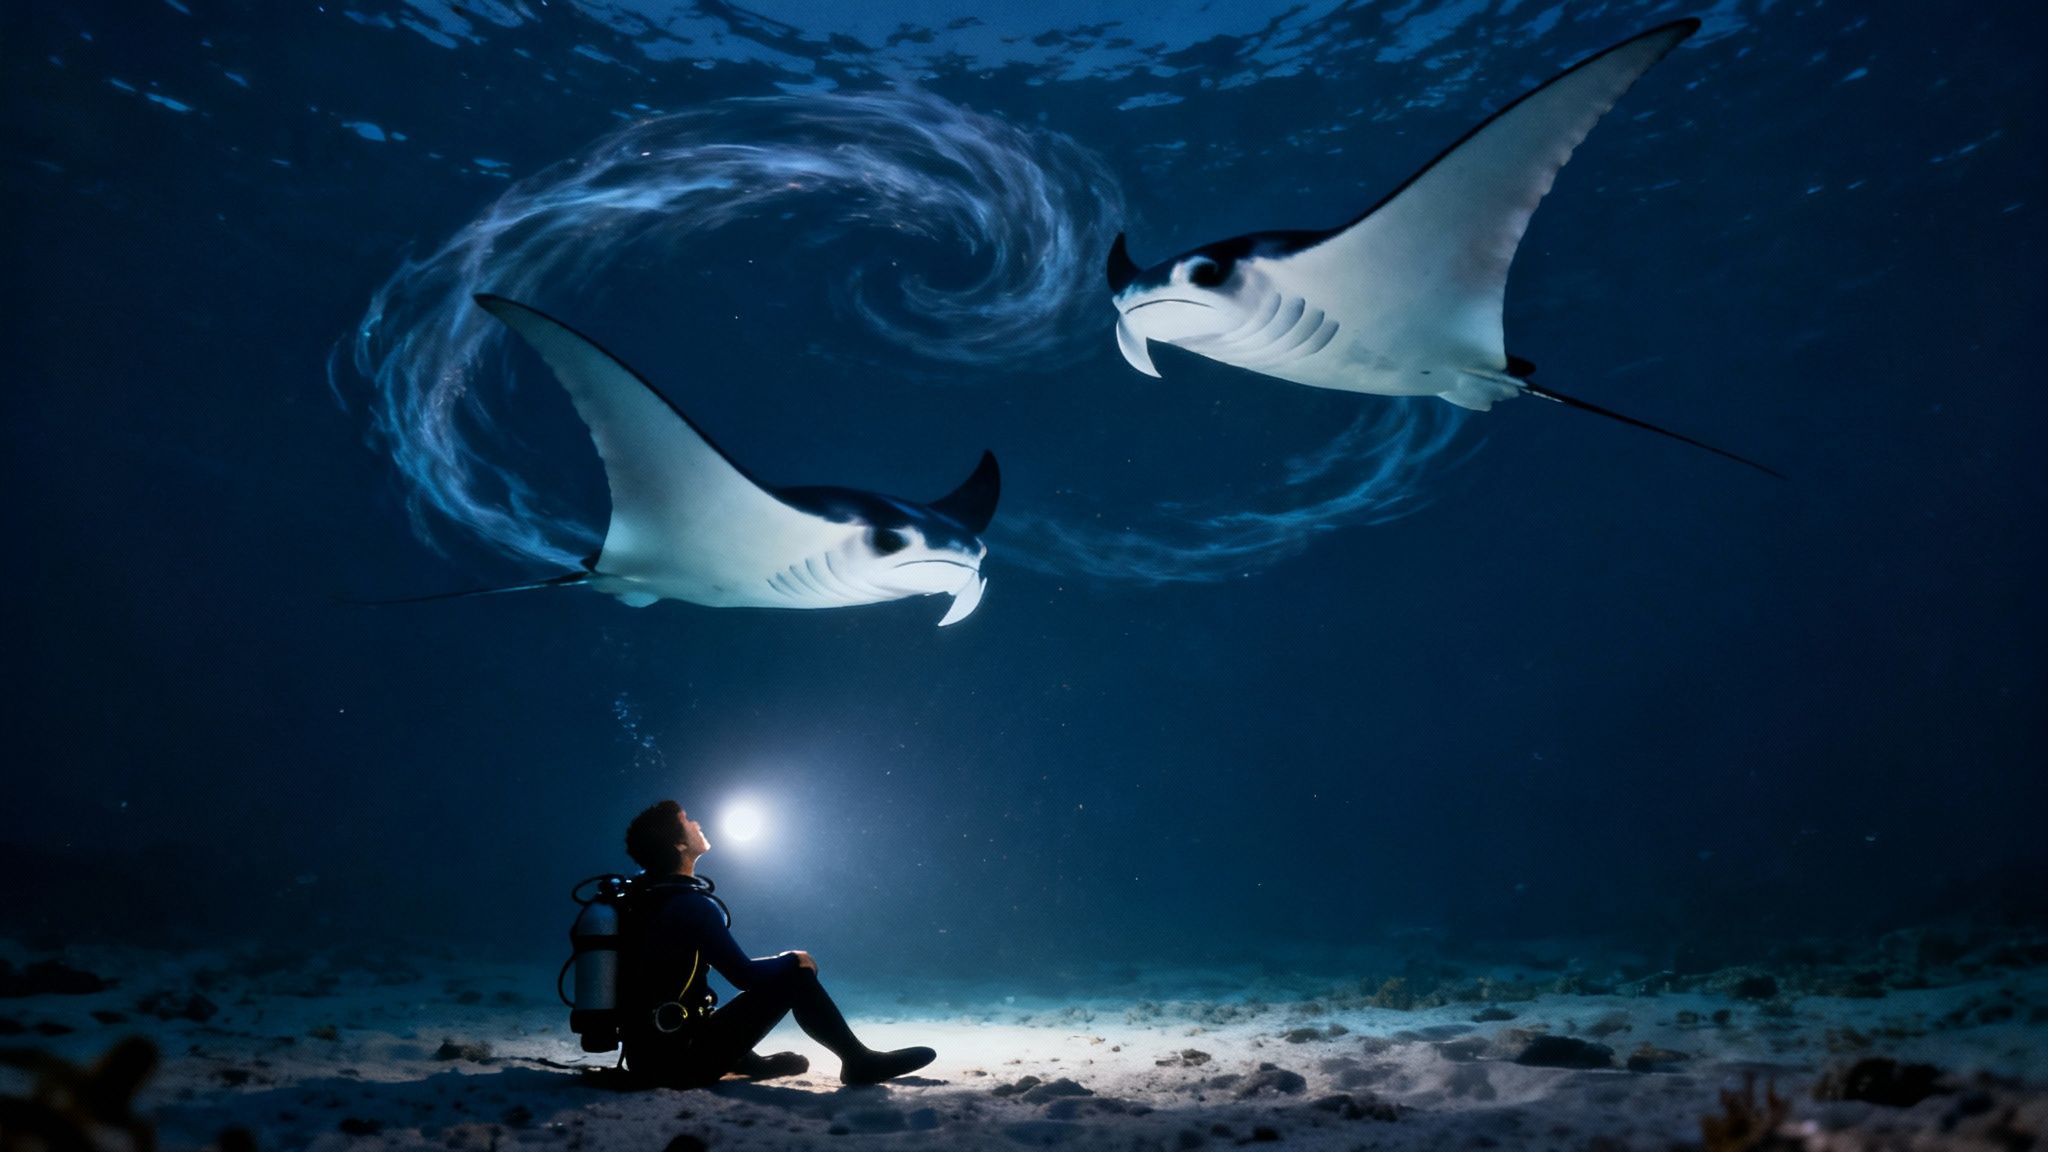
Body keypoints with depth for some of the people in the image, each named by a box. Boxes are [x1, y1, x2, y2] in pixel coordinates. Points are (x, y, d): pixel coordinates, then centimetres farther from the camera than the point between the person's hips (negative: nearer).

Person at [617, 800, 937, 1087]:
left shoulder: (641, 894, 3)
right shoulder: (693, 905, -19)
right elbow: (744, 975, -15)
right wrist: (793, 959, 1)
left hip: (644, 1057, 9)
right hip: (681, 1059, -9)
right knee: (794, 974, -4)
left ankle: (749, 1062, 35)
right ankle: (860, 1061, 6)